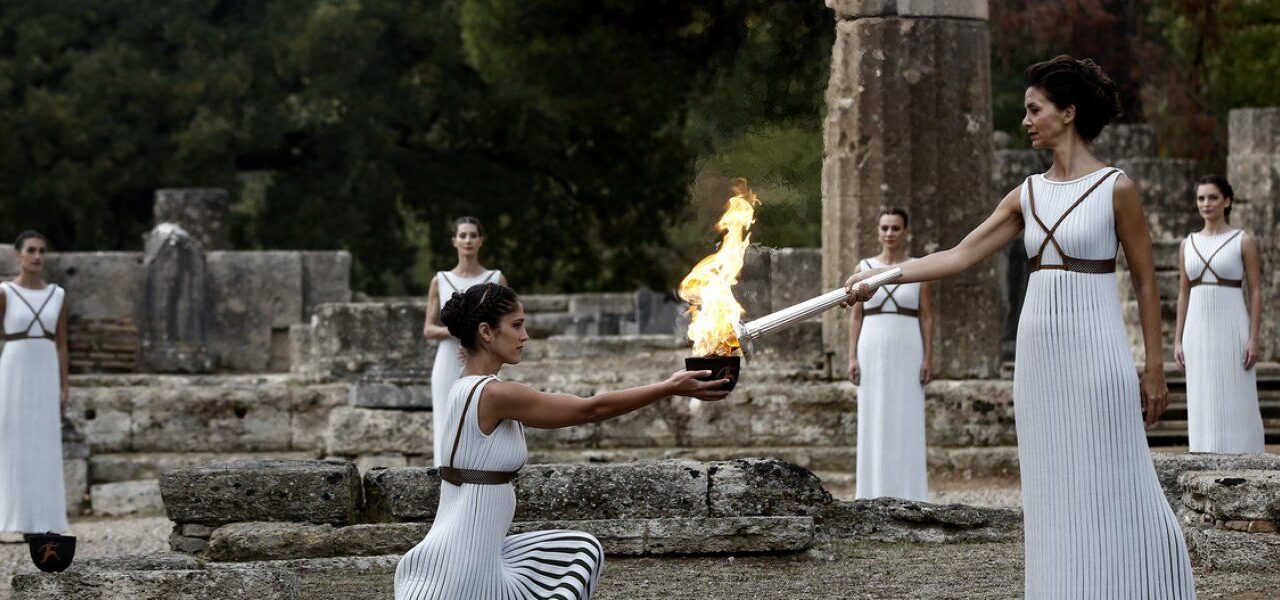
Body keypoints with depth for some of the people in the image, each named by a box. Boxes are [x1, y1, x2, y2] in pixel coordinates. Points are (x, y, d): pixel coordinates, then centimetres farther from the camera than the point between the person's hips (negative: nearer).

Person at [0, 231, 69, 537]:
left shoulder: (57, 295, 9)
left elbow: (61, 345, 10)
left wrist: (64, 390, 5)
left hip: (46, 376, 4)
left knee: (46, 448, 2)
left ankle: (44, 520, 7)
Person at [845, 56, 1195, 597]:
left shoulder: (1116, 189, -5)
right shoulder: (1029, 195, 11)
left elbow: (1146, 284, -2)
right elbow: (960, 255, 8)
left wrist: (1154, 369, -4)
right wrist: (878, 277, 1)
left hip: (1094, 351, -6)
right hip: (1038, 350, 6)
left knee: (1107, 488, -5)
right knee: (1049, 490, 7)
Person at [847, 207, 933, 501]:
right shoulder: (864, 269, 6)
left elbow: (927, 317, 1)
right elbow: (855, 317, 5)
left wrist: (928, 360, -7)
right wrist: (852, 358, -3)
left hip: (907, 355, -1)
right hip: (873, 353, 1)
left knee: (907, 422, -2)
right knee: (874, 423, 0)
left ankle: (907, 495, 2)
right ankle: (874, 492, 4)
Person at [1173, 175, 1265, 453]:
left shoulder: (1244, 241, -1)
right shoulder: (1189, 244, 11)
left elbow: (1255, 292, -4)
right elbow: (1184, 294, 13)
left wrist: (1254, 339, -12)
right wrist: (1178, 341, 7)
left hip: (1232, 331, -4)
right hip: (1198, 332, 4)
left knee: (1236, 405, -4)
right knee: (1204, 407, 4)